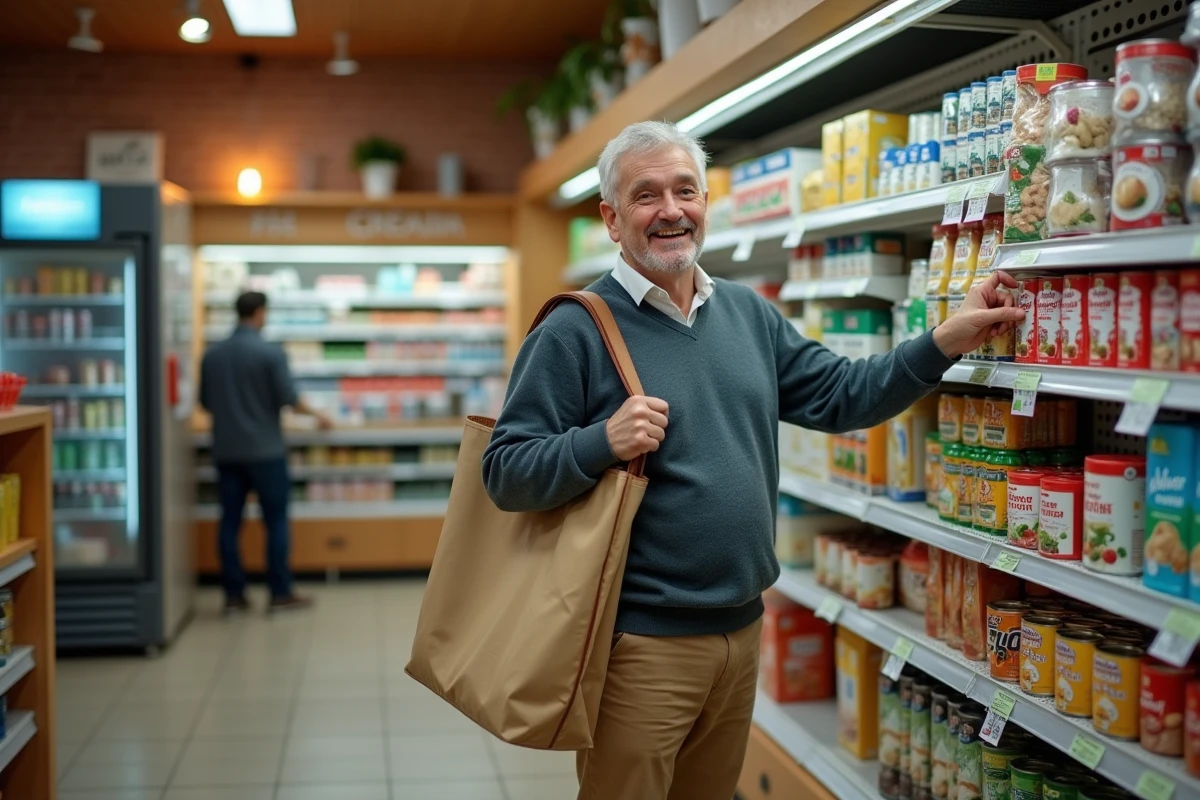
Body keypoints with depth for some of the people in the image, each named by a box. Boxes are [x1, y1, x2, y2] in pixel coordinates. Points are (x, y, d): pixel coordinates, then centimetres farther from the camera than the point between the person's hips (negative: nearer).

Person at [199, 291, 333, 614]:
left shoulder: (212, 354, 4)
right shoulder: (271, 352, -11)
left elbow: (205, 402, 13)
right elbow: (288, 398, -10)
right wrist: (317, 415, 7)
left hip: (226, 451, 5)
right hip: (265, 450, -5)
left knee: (230, 522, 7)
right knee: (276, 521, 3)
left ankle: (233, 594, 9)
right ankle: (280, 593, 5)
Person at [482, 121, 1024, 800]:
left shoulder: (751, 316, 9)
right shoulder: (576, 330, -10)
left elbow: (841, 395, 9)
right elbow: (506, 475, -12)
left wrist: (949, 341, 0)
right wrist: (603, 443, -27)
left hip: (742, 628, 6)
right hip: (641, 642, -6)